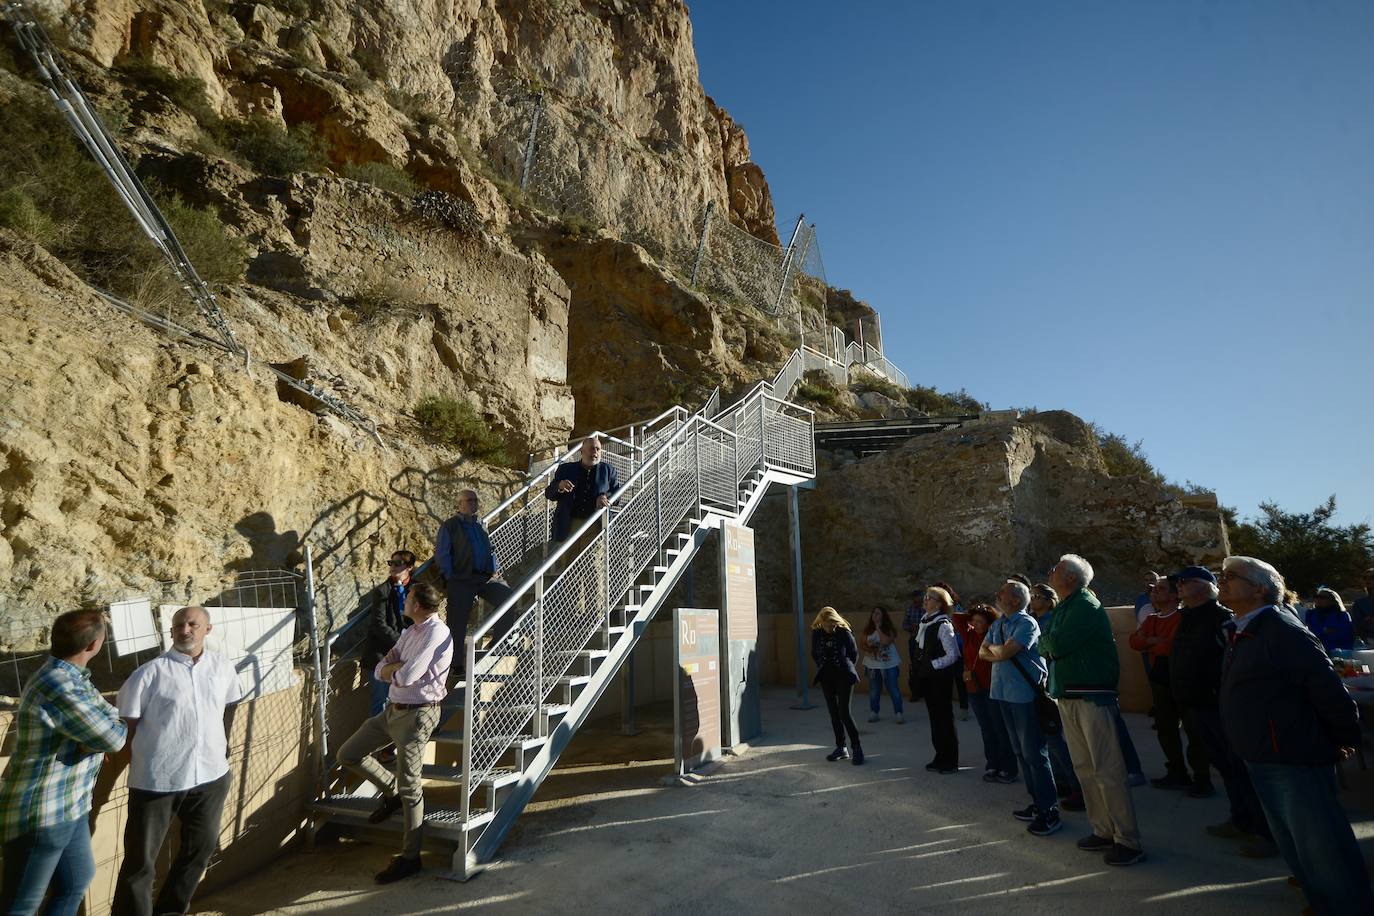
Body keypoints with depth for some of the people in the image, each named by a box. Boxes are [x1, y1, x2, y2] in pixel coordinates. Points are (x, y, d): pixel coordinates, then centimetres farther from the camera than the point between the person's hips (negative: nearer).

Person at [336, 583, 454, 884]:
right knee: (348, 755, 13)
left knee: (410, 788, -1)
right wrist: (398, 666, -11)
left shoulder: (437, 633, -20)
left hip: (416, 715, -9)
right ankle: (391, 792, 30)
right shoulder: (410, 632, 10)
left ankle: (410, 858, 14)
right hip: (393, 709, 9)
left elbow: (406, 676, -26)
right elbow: (380, 670, 12)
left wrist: (391, 667, -4)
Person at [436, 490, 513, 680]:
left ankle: (497, 641, -1)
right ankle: (458, 666, 13)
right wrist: (450, 578, -8)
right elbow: (441, 555, -1)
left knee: (508, 597, -17)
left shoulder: (481, 523, 20)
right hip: (462, 581, -4)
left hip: (487, 577, 4)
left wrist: (495, 569, 9)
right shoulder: (449, 526, 3)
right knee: (457, 624, 0)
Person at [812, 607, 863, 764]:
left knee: (844, 713, -10)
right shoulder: (816, 633, -4)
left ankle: (857, 748, 3)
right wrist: (823, 668, 8)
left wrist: (846, 668, 3)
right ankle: (841, 747, 20)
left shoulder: (844, 632, -13)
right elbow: (814, 654, 12)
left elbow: (854, 653, 1)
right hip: (826, 678, 4)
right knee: (833, 713, 8)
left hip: (843, 677, -4)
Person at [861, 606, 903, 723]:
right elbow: (864, 645, 7)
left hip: (889, 664, -3)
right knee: (874, 690, 9)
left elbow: (886, 641, -22)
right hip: (872, 664, 3)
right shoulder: (868, 630, 4)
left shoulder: (889, 629, -6)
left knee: (893, 689, 1)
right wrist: (869, 649, -13)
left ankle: (898, 713, 8)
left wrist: (878, 628, -18)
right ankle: (873, 712, 18)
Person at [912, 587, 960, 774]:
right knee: (934, 717, 16)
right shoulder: (924, 621, 7)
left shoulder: (943, 625, -18)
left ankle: (951, 762, 17)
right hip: (927, 678, 8)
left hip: (940, 678, -8)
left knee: (944, 718, 4)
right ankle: (940, 758, 29)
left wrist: (933, 665, -15)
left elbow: (953, 655, -19)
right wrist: (920, 667, 11)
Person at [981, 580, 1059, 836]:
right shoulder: (998, 623, 11)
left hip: (1025, 695, -8)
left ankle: (1049, 812, 6)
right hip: (1003, 693, 8)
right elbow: (983, 653, 9)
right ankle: (1037, 802, 27)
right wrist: (1001, 652, -9)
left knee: (1034, 753, -3)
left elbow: (1005, 652, -23)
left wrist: (993, 648, -2)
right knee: (1021, 752, 15)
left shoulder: (1027, 623, -15)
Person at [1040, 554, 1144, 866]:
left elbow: (1056, 645, -19)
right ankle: (1103, 831, 24)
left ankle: (1128, 841, 6)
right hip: (1067, 697, 9)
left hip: (1092, 697, -9)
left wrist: (1048, 640, 0)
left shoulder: (1086, 606, -13)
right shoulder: (1062, 609, 15)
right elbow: (1043, 646, 15)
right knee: (1084, 769, 13)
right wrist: (1051, 642, -5)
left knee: (1107, 771, -4)